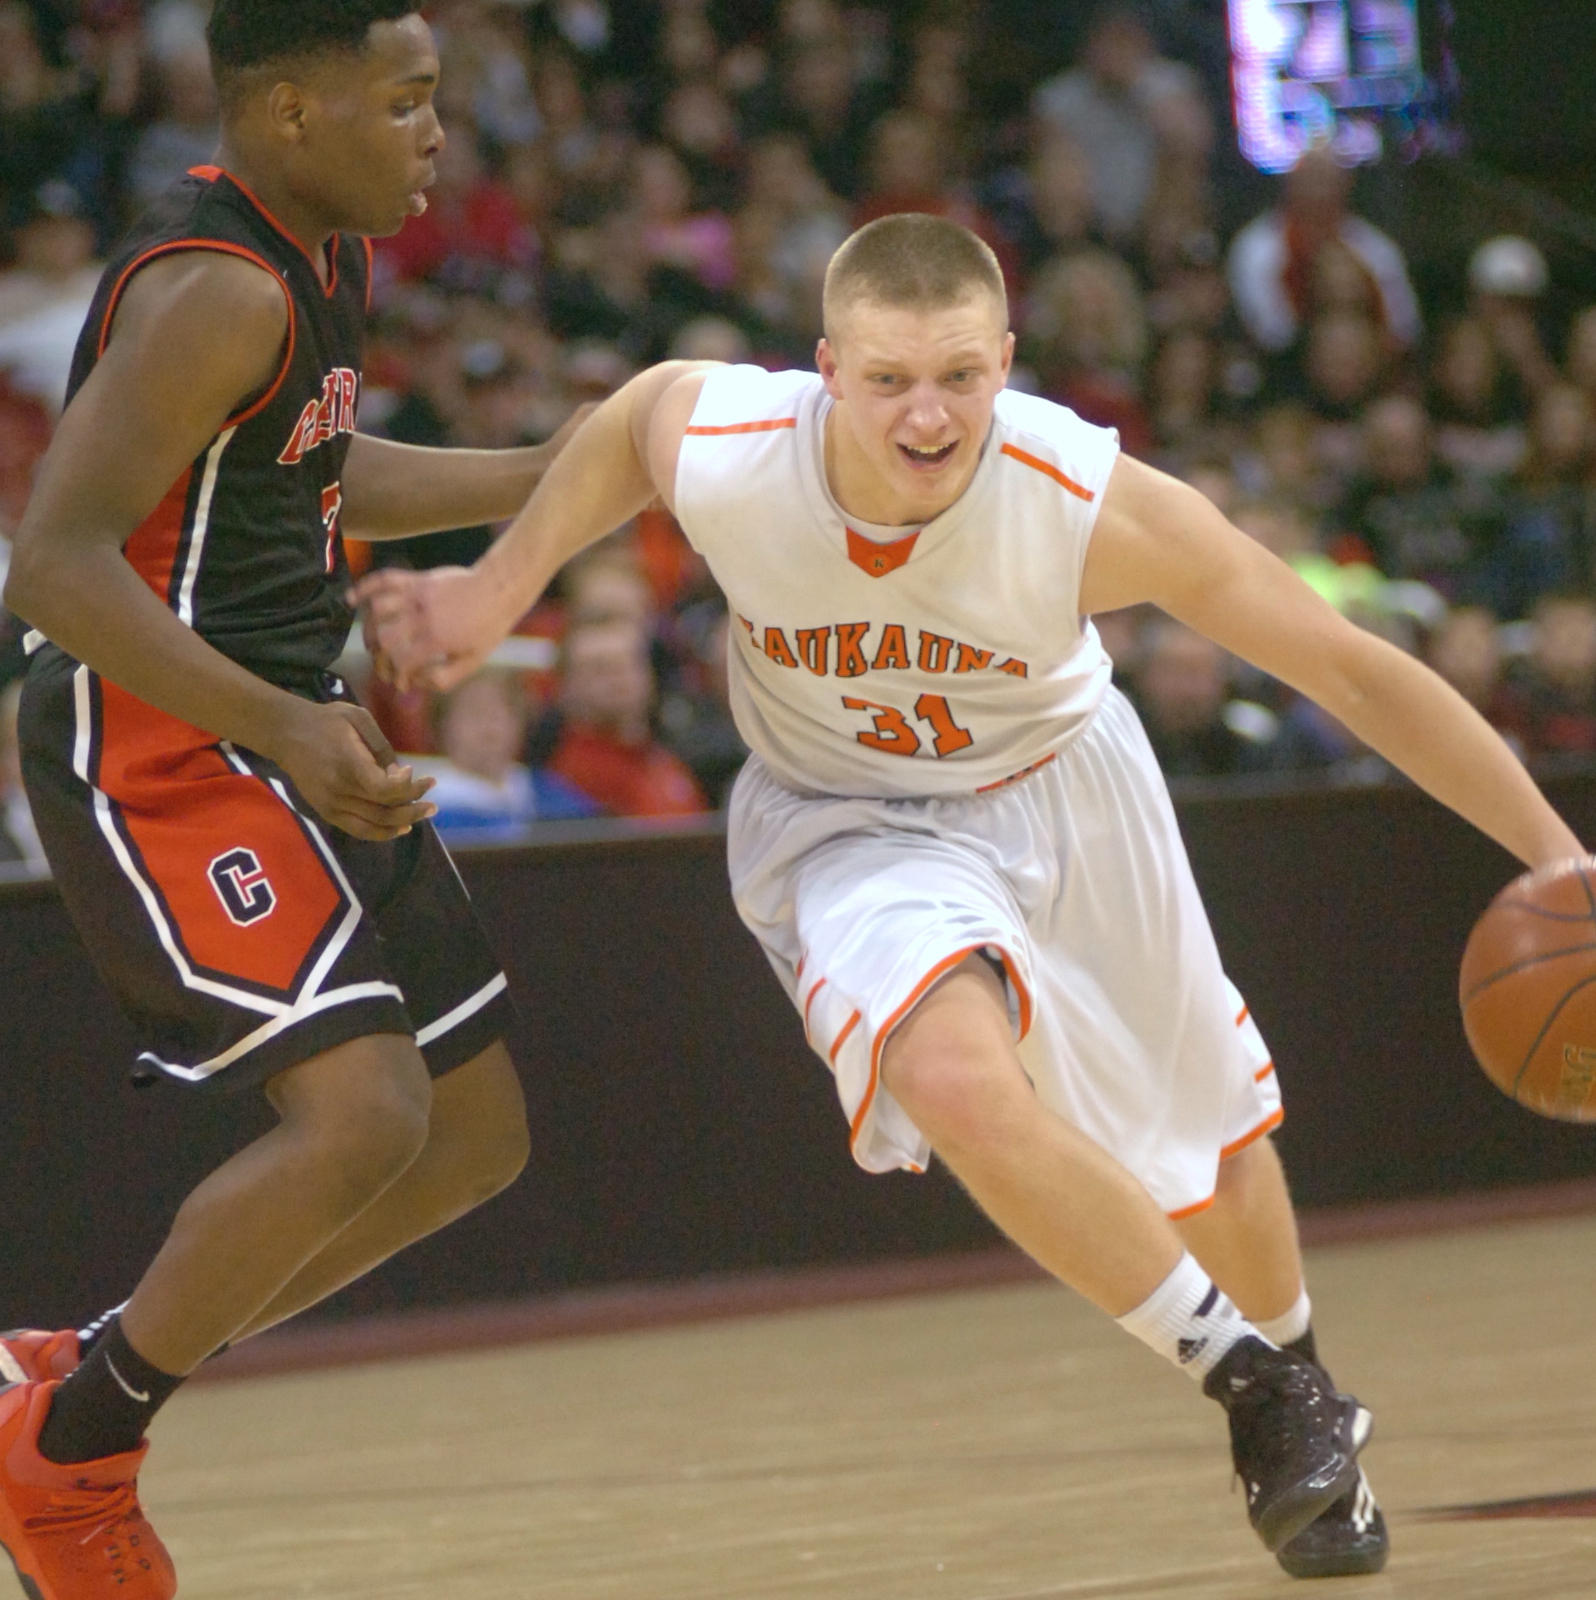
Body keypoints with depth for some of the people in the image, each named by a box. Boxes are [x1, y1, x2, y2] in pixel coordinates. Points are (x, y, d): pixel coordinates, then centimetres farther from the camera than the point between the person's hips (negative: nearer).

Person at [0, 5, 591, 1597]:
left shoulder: (318, 252, 10)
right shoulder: (214, 289, -21)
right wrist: (280, 727, -36)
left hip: (289, 734, 10)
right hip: (155, 751, -10)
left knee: (474, 1135, 11)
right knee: (361, 1112, -23)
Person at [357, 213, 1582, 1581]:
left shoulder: (1092, 505, -34)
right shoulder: (713, 451, -31)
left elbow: (1356, 672, -25)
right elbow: (634, 413, -3)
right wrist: (501, 588, -2)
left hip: (1062, 786, 1)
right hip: (847, 826, -1)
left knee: (1205, 1121, 17)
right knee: (955, 1078, -31)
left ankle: (1296, 1388, 51)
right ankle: (1251, 1386, -13)